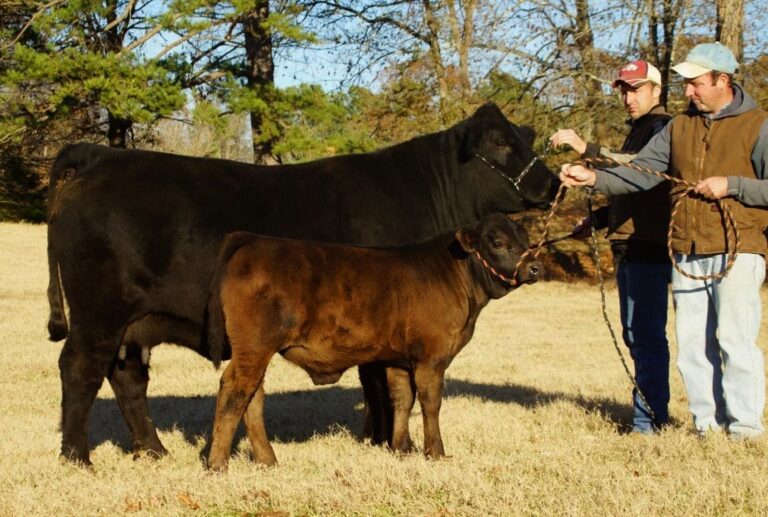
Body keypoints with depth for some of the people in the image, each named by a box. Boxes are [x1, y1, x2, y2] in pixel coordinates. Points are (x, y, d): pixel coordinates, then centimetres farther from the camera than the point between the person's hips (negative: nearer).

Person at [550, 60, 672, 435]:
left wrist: (587, 149, -35)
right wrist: (598, 218, 17)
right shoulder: (637, 131, 23)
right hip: (628, 248, 11)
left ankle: (649, 419, -9)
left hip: (648, 247, -11)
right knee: (634, 334, 14)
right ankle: (653, 410, 20)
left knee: (646, 334, -11)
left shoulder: (662, 128, -8)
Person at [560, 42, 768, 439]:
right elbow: (640, 172, 9)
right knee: (691, 342, 7)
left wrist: (731, 185, -13)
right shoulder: (679, 127, 15)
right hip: (686, 255, 5)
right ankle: (707, 422, 16)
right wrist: (593, 178, -4)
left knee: (734, 339, -8)